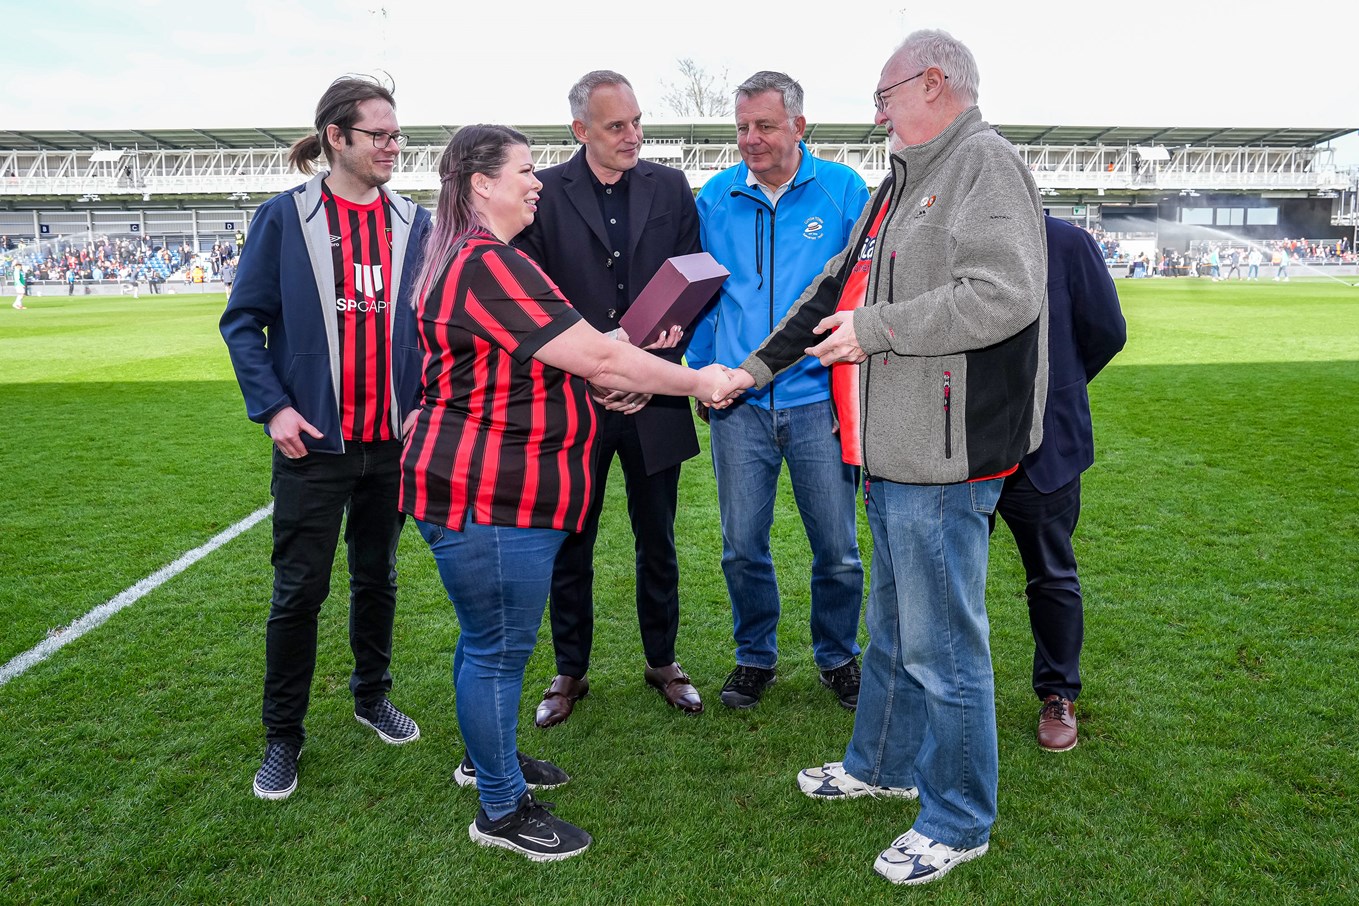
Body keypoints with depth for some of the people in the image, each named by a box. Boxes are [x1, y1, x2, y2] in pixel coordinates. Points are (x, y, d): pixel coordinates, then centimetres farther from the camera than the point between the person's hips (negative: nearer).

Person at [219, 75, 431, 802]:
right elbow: (242, 321, -2)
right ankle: (283, 734, 22)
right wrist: (273, 406, -12)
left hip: (394, 439, 3)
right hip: (314, 442, -3)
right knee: (299, 591, 5)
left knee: (378, 579, 17)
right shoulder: (284, 217, -4)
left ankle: (372, 697, 37)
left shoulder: (416, 223, 4)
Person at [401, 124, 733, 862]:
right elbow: (596, 356, -23)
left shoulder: (472, 259, 15)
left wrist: (610, 378, 10)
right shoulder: (489, 266, -21)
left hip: (492, 491, 11)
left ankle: (487, 754, 43)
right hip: (488, 499, -11)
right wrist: (697, 381, -13)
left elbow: (537, 359, 19)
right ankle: (503, 810, 18)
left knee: (489, 638, 24)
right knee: (499, 648, 2)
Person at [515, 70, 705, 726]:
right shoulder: (544, 194, -1)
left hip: (654, 398, 2)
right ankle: (570, 672, 26)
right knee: (569, 545, 9)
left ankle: (662, 661, 31)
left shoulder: (670, 187, 6)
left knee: (657, 542, 13)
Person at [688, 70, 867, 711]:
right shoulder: (716, 197, 7)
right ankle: (755, 657, 30)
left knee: (837, 550, 5)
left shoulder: (842, 189, 1)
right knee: (742, 548, 8)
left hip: (818, 399, -1)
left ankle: (838, 657, 29)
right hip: (738, 404, 2)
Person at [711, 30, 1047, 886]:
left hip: (946, 457, -10)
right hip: (893, 449, 10)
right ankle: (883, 764, 42)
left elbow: (1005, 295, -26)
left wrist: (878, 327, -18)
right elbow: (839, 286, 23)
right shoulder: (905, 180, 18)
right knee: (893, 628, 23)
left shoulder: (985, 163, -12)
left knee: (943, 644, 2)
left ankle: (960, 822, 20)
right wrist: (758, 366, 22)